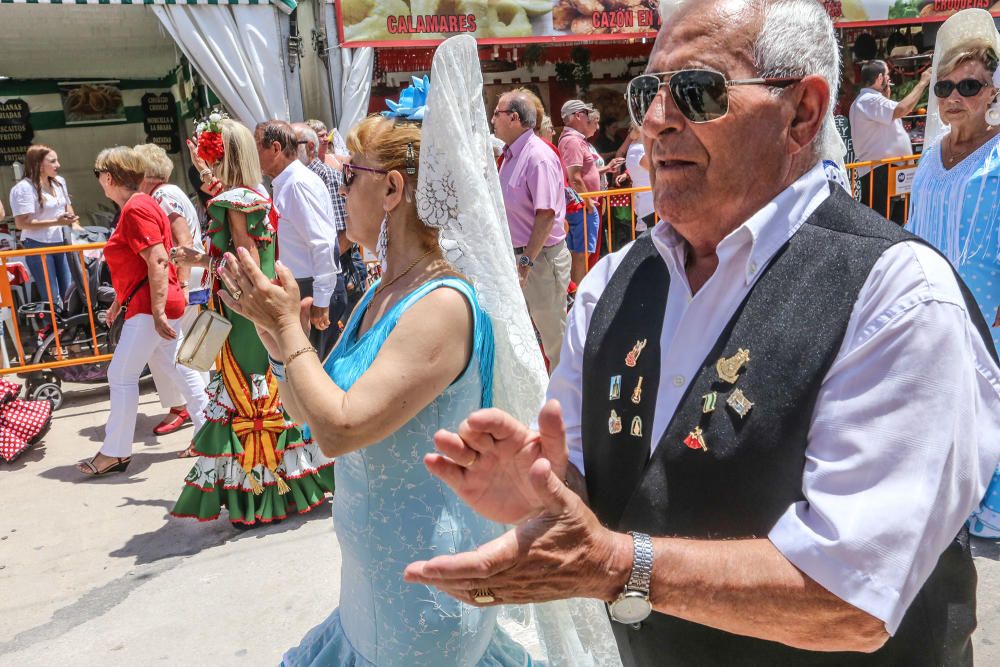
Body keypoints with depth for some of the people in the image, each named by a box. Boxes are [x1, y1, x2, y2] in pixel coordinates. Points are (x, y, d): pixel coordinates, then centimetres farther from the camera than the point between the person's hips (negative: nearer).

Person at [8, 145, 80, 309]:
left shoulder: (59, 181, 7)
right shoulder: (23, 188, -15)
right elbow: (21, 223, -20)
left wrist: (75, 225, 5)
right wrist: (56, 222, -24)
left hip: (61, 242, 7)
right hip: (38, 246, -7)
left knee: (69, 292, 11)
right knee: (51, 298, -2)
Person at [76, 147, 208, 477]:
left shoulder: (136, 209, -15)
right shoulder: (135, 206, 17)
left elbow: (157, 261, -24)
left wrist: (157, 312, -26)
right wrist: (118, 302, 28)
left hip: (149, 306, -10)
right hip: (147, 305, 10)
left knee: (121, 375, -3)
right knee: (177, 369, 12)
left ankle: (115, 453, 7)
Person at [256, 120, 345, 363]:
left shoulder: (300, 183, -16)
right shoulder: (284, 184, 14)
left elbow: (323, 245, -23)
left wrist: (320, 302, -23)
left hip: (314, 291, -9)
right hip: (299, 289, 9)